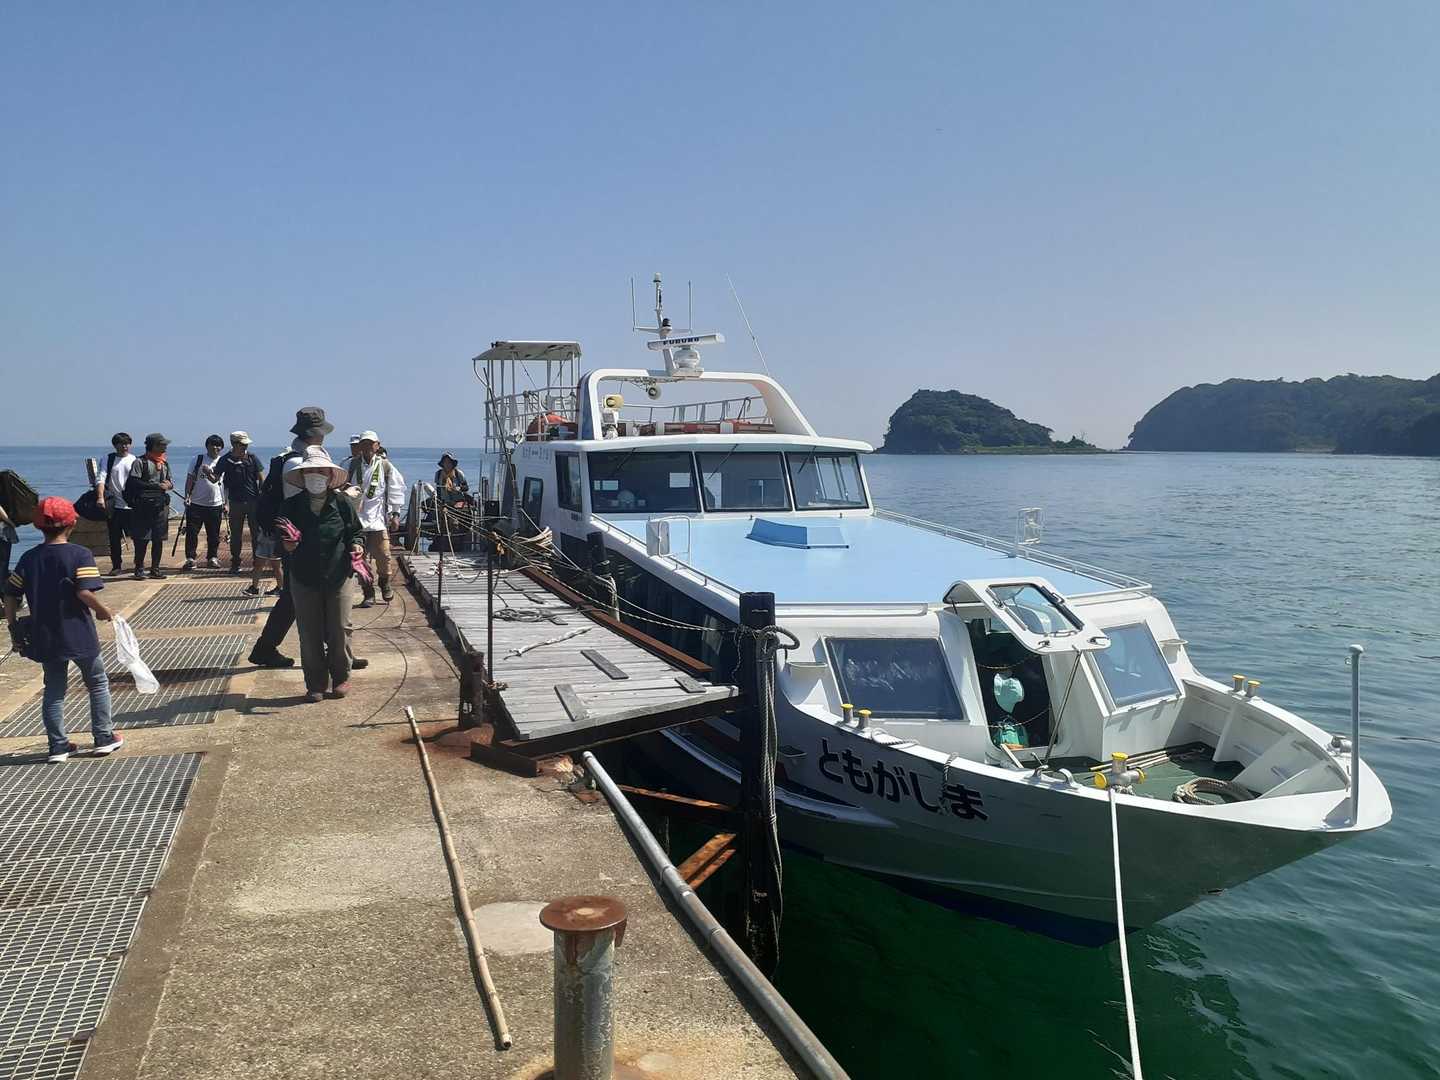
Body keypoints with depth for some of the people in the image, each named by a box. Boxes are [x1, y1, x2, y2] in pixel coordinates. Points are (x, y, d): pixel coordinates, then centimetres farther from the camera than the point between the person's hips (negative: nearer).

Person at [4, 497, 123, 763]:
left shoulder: (28, 558, 2)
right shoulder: (80, 554, -13)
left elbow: (10, 595, 3)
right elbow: (85, 593, -23)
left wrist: (13, 627, 13)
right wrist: (103, 611, -6)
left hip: (45, 638, 4)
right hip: (79, 636, -4)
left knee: (53, 691, 14)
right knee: (98, 684, 13)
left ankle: (58, 746, 16)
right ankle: (104, 738, 16)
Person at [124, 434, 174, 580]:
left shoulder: (165, 463, 16)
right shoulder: (140, 462, -4)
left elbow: (170, 480, 23)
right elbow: (133, 482, -13)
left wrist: (169, 484, -2)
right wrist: (156, 486, -17)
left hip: (161, 505, 6)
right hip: (144, 505, -6)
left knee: (159, 538, 7)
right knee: (142, 539, -2)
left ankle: (155, 569, 15)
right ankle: (139, 569, 7)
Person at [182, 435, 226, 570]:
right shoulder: (198, 459, 3)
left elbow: (226, 484, 11)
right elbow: (190, 478, 4)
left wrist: (225, 503, 8)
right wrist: (187, 496, -6)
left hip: (215, 504, 1)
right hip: (196, 503, -1)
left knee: (214, 534, 7)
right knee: (192, 532, -2)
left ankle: (212, 558, 18)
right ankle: (190, 559, 5)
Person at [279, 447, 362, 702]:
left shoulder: (341, 502, -1)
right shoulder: (292, 505, 1)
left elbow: (356, 531, 8)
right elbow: (280, 536, 11)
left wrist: (357, 545, -13)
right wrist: (286, 544, -12)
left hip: (338, 577, -1)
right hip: (304, 578, 1)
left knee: (339, 631, 4)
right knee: (309, 635, 5)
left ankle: (341, 678, 22)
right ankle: (315, 684, 16)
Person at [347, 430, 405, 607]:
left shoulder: (386, 467, 3)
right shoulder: (351, 465, 5)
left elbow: (396, 491, 7)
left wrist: (395, 514, 2)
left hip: (378, 519, -1)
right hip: (356, 519, 1)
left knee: (383, 556, -1)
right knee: (361, 559, 1)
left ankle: (385, 585, 26)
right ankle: (368, 594, 9)